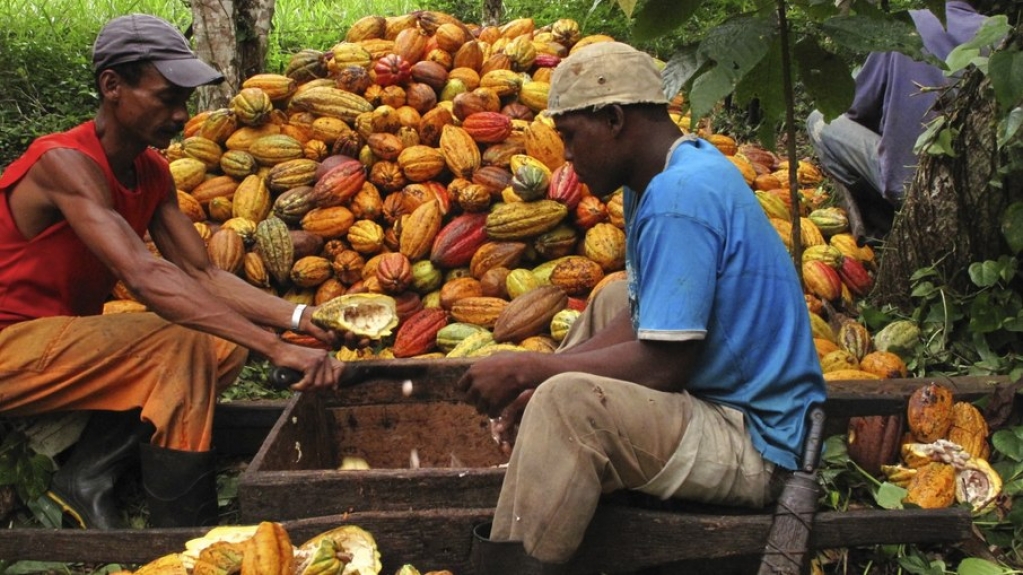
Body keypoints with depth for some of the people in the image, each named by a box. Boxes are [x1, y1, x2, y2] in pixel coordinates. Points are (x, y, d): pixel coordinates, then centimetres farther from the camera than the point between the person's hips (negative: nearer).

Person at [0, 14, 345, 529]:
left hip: (63, 341, 9)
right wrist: (276, 348, -42)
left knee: (222, 345, -4)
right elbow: (145, 277, -37)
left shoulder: (152, 173, 4)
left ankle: (88, 476, -8)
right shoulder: (65, 163, -24)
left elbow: (203, 276, 1)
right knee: (184, 346, -25)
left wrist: (302, 319, -15)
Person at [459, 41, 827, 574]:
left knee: (568, 402, -30)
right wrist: (540, 374, 0)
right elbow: (642, 320, 11)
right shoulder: (677, 173, 9)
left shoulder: (679, 197, -22)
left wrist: (528, 369, -15)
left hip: (754, 447, -11)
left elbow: (662, 365, -24)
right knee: (614, 299, 24)